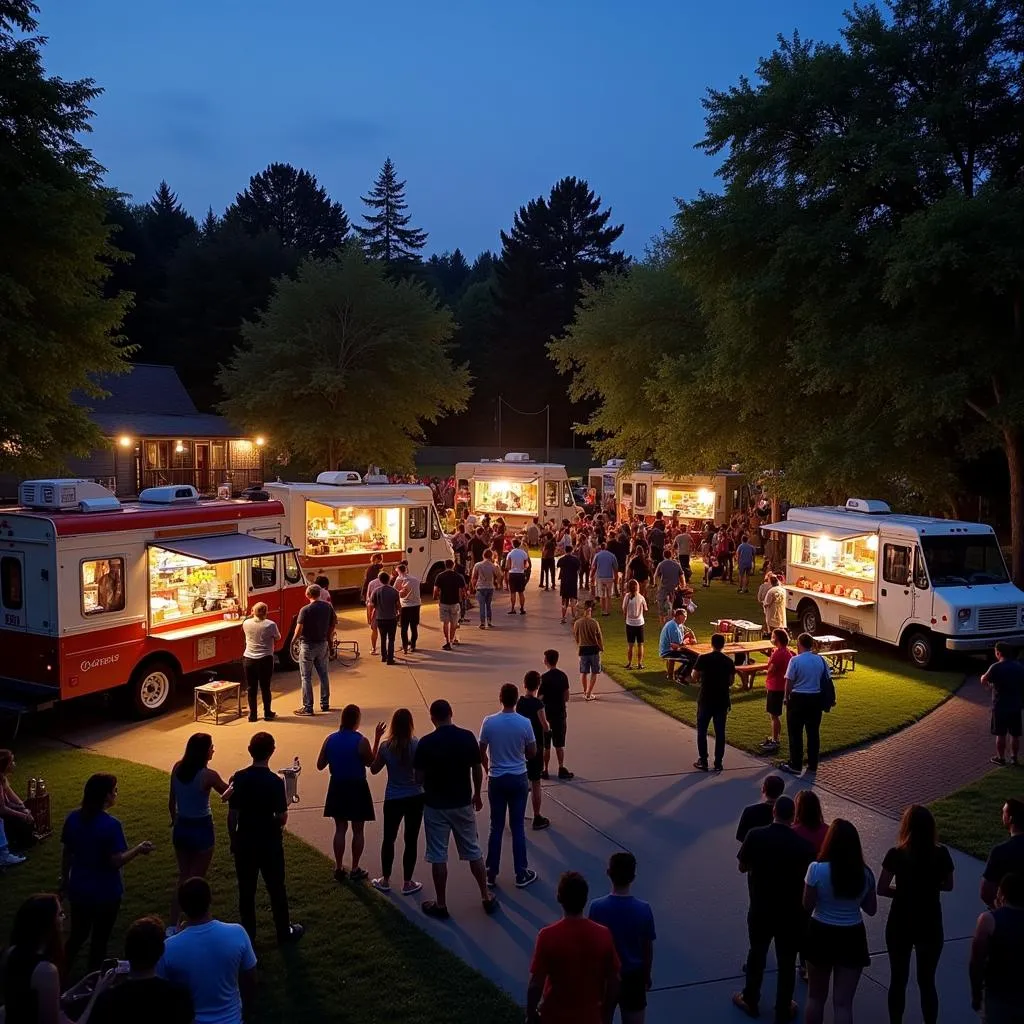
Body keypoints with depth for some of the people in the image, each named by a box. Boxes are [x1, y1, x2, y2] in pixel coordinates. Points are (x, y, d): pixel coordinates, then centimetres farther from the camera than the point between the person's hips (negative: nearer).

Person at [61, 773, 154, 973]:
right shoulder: (111, 825, -23)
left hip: (79, 889, 5)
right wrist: (139, 849, -9)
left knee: (77, 935, 22)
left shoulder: (73, 819, -5)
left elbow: (66, 854, 4)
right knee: (99, 939, 13)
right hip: (105, 892, -5)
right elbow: (116, 861, -22)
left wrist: (64, 880, 17)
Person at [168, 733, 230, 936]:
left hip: (181, 828, 6)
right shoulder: (208, 775, -21)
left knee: (183, 877, 20)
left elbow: (171, 802, 6)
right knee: (196, 880, 10)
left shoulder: (177, 768, -5)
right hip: (201, 830, -5)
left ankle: (172, 926, 21)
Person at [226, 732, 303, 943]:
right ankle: (284, 931, 24)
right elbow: (281, 818, -16)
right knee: (276, 888, 12)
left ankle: (248, 932, 26)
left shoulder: (238, 778, -9)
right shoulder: (275, 781, -19)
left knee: (246, 889, 15)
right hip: (269, 842, -3)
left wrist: (233, 840, 10)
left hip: (244, 841, 3)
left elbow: (232, 814, -4)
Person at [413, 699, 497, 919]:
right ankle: (486, 897, 21)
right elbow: (477, 769, 0)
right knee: (473, 851, 15)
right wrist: (477, 794, 15)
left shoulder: (426, 743, -14)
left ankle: (441, 905, 16)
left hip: (436, 805, -3)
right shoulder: (467, 737, -7)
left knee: (438, 856, 8)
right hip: (463, 803, 3)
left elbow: (419, 778, -10)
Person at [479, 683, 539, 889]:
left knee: (496, 827, 11)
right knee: (517, 827, 8)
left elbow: (481, 753, -2)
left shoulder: (489, 722, -11)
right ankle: (521, 874, 15)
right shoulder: (525, 723, -12)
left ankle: (491, 874, 17)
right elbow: (532, 753, -1)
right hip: (518, 779, -1)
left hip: (496, 780, 1)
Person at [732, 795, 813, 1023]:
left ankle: (750, 1001, 36)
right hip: (791, 912, -1)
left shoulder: (755, 835, -14)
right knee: (786, 962, 15)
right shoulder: (802, 844, -16)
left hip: (760, 909, 1)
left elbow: (742, 867, -3)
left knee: (757, 954, 21)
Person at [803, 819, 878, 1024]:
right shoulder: (865, 873, -9)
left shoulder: (817, 869, -19)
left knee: (816, 997, 17)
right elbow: (871, 910, 3)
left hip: (821, 935, -1)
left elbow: (807, 906, -10)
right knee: (843, 1003, 8)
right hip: (852, 938, 1)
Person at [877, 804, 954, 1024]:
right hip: (930, 926, 1)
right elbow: (948, 886, 4)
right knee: (927, 982, 15)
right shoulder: (941, 854, -11)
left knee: (898, 980, 15)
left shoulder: (896, 855, -17)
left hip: (900, 925, -1)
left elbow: (881, 889, -12)